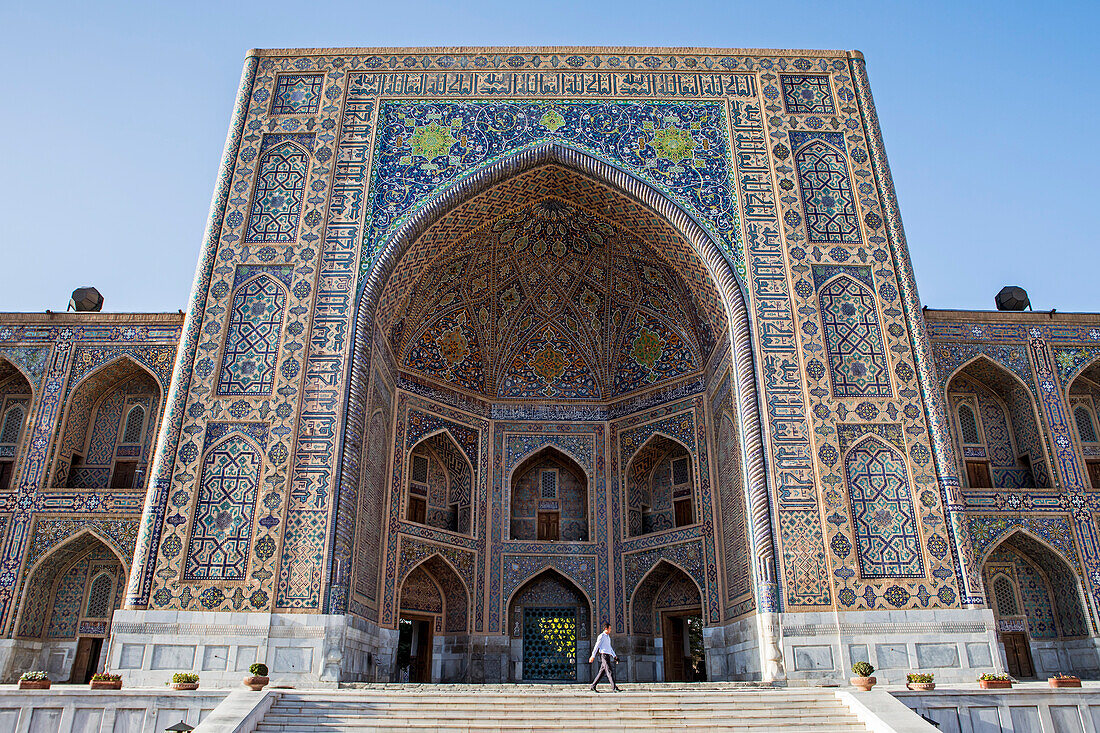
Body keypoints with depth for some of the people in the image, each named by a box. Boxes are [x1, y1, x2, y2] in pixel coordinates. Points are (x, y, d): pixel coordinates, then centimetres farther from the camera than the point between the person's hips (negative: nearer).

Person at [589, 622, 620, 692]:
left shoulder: (608, 637, 21)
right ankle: (614, 688, -16)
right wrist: (593, 656, -12)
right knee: (609, 671, -12)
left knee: (602, 672, 9)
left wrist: (614, 656, 24)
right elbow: (596, 646, -9)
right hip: (604, 655, -9)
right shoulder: (601, 636, -7)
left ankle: (593, 686, 14)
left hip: (608, 655, 9)